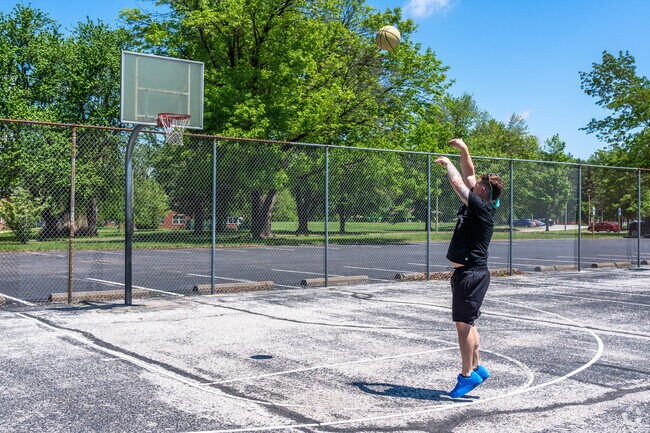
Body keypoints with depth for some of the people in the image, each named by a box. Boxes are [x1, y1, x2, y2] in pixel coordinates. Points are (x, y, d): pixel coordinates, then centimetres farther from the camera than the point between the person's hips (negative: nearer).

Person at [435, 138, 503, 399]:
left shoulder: (481, 207, -16)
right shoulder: (477, 206, 9)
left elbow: (457, 183, -18)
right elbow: (468, 174, 18)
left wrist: (448, 163, -2)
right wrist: (463, 150, 13)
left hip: (471, 273, -10)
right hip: (467, 272, 10)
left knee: (463, 323, -6)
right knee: (467, 323, 16)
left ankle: (467, 374, 0)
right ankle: (477, 367, 25)